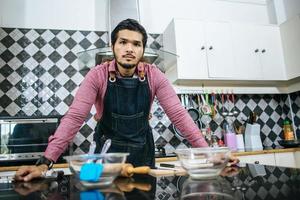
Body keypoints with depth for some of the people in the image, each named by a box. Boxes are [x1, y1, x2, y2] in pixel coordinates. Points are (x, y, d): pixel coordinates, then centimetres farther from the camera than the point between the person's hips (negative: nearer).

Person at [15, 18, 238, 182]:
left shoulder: (154, 75, -13)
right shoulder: (98, 75, -17)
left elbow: (178, 114, -15)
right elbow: (75, 117, -21)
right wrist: (45, 162, -30)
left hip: (143, 152, 2)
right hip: (108, 151, -1)